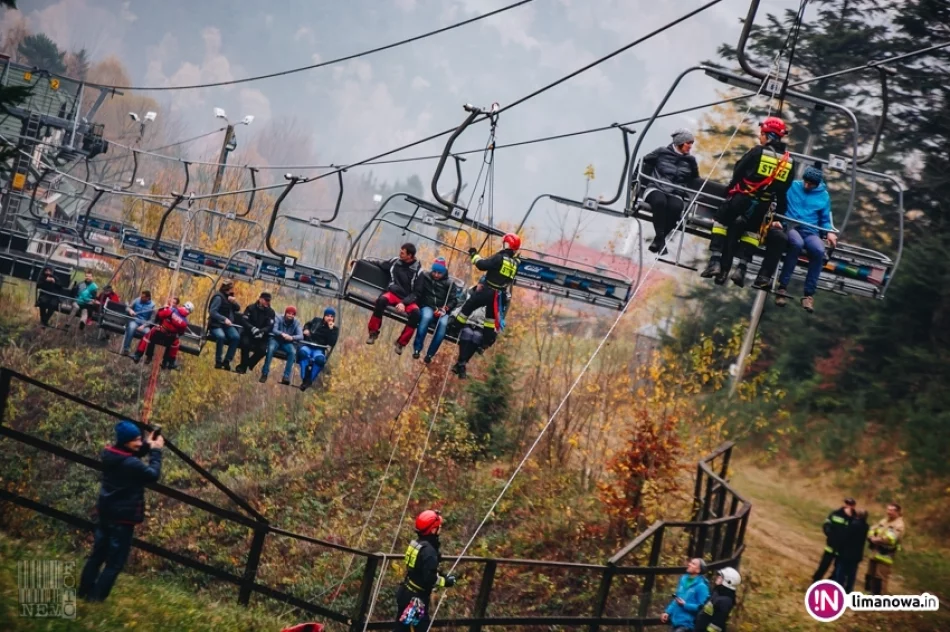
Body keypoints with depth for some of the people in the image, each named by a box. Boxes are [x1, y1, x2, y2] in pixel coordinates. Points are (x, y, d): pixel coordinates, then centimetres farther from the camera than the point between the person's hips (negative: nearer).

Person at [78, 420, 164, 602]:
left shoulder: (109, 454, -1)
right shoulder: (130, 464, -27)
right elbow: (153, 475, -17)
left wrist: (147, 446, 5)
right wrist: (156, 451, -8)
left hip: (105, 513, 9)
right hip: (123, 518, -9)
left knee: (98, 554, 21)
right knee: (115, 562, 1)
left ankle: (84, 592, 30)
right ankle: (96, 598, 0)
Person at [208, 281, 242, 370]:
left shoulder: (230, 297, 12)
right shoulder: (218, 297, -11)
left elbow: (238, 309, 15)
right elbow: (212, 312, -20)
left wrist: (235, 302, -6)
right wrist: (224, 319, -30)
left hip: (228, 325, 6)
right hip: (216, 324, -6)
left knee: (236, 337, -24)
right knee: (221, 336, -38)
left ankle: (227, 361, -19)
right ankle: (218, 361, -25)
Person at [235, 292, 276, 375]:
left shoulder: (271, 312, 4)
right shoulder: (251, 308, -1)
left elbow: (270, 326, -7)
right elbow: (243, 320, -12)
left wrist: (261, 331, -29)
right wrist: (252, 328, -30)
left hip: (261, 335, 2)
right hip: (248, 332, -1)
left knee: (263, 349, -27)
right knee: (245, 343, -33)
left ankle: (246, 366, -8)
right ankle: (243, 366, -16)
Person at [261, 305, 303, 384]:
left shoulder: (297, 323, -5)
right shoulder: (279, 319, -9)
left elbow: (301, 336, -18)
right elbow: (274, 330, -23)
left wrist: (292, 337, -40)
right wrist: (282, 334, -44)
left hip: (288, 343, 1)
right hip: (276, 340, -1)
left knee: (293, 352, -31)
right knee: (271, 348, -35)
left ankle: (286, 377, -33)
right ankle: (264, 373, -28)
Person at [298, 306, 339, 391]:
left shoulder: (334, 329, 11)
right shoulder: (316, 321, 17)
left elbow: (332, 343, -5)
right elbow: (307, 324, 37)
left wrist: (330, 329, -9)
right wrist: (306, 329, 13)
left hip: (320, 349, -1)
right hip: (307, 345, 1)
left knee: (320, 359, -39)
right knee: (303, 352, -38)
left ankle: (309, 380, -28)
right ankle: (305, 379, -41)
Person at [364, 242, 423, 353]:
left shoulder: (417, 271, -5)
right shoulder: (395, 262, 3)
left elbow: (416, 293, -7)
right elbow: (380, 263, 21)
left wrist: (404, 303, -21)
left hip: (408, 298, -1)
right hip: (392, 293, 1)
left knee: (416, 313, -33)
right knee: (381, 300, -35)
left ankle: (401, 342, -20)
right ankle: (373, 332, -19)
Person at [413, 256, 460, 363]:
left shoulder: (449, 283, 4)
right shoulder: (425, 277, 1)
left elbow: (454, 300, 3)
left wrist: (445, 309, -14)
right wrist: (420, 305, -14)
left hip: (442, 310, 1)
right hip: (427, 306, -1)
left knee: (443, 323, -32)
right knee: (426, 316, -37)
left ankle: (430, 354, -24)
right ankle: (417, 348, -28)